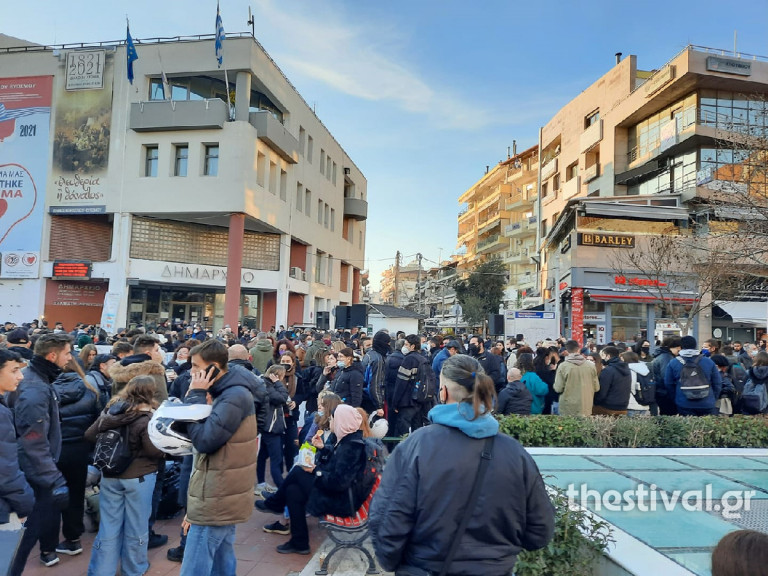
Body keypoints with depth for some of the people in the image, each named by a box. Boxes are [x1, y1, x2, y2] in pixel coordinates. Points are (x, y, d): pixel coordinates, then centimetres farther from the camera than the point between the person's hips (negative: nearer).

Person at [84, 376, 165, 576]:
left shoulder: (110, 411, -1)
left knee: (109, 527, 13)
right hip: (139, 478, -5)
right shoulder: (147, 418, -20)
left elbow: (89, 435, 7)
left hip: (110, 476, 5)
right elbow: (155, 451, -18)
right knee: (136, 527, 12)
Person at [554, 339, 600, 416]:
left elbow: (558, 389, -10)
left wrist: (554, 385, 11)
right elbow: (596, 388, 2)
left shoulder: (563, 366, -11)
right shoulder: (591, 365, -4)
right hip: (586, 408, 2)